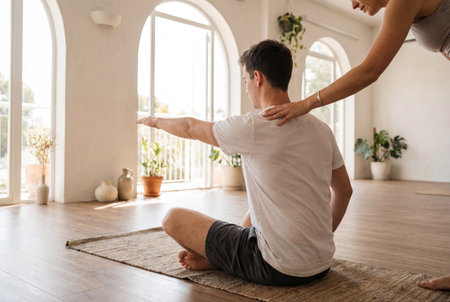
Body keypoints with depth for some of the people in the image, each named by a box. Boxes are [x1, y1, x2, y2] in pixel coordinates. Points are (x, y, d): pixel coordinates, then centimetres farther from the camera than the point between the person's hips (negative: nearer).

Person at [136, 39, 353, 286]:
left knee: (173, 218, 0)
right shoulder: (322, 130, 2)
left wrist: (156, 121, 21)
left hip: (278, 270, -7)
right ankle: (215, 256, 30)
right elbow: (344, 191, 13)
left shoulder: (253, 128, -18)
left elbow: (191, 128, 0)